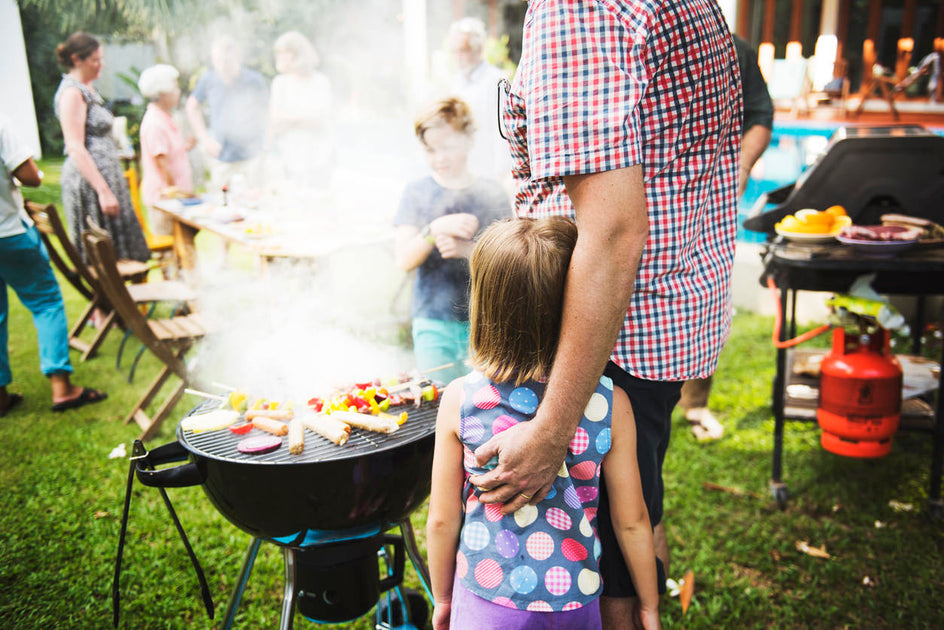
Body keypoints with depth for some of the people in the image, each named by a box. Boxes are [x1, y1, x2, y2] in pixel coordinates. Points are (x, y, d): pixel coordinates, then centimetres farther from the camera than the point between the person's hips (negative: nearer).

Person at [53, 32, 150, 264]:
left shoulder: (87, 88, 17)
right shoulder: (72, 93, -13)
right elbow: (75, 148, -20)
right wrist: (104, 191, -25)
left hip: (107, 177, 10)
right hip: (89, 182, -10)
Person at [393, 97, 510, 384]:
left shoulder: (491, 194, 4)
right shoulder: (417, 193, 4)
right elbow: (404, 259, -3)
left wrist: (467, 249, -16)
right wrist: (435, 229, -20)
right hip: (433, 321, 0)